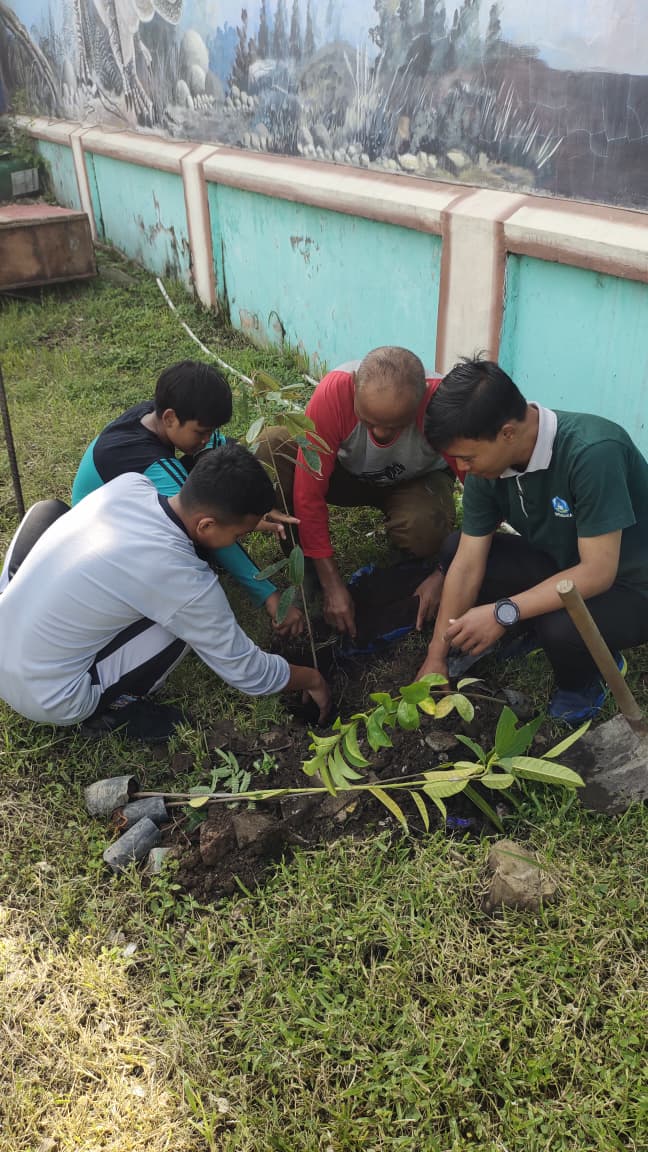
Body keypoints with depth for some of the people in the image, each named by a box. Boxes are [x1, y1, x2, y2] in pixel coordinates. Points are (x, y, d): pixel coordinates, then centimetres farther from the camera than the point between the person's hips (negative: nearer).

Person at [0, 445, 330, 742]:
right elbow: (245, 671, -9)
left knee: (48, 510, 19)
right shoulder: (186, 582, -25)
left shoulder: (129, 483, -9)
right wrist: (313, 680, 8)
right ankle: (110, 709, 4)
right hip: (45, 701, -6)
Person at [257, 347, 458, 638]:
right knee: (269, 452, -28)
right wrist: (332, 584, -31)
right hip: (346, 471, 1)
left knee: (424, 529, -37)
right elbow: (309, 492, -31)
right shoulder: (332, 393, -35)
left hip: (417, 481, -1)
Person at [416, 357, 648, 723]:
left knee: (563, 628, -36)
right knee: (453, 551, -7)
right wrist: (437, 656, -8)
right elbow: (468, 564, -10)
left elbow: (597, 573, -32)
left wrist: (504, 612, -34)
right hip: (562, 566, 6)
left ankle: (582, 685, 2)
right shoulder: (488, 463, -13)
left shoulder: (593, 452, -34)